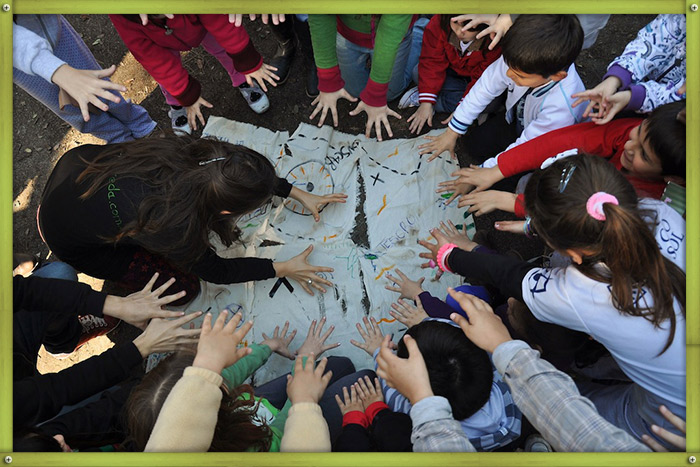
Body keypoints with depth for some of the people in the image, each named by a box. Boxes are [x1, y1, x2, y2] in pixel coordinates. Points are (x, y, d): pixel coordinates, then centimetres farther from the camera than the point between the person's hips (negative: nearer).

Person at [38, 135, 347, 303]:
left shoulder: (193, 152, -27)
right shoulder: (177, 232, -39)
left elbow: (259, 174, -6)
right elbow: (216, 271, -17)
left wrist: (298, 194, -2)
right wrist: (283, 269, -11)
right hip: (70, 238, -5)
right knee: (182, 288, -2)